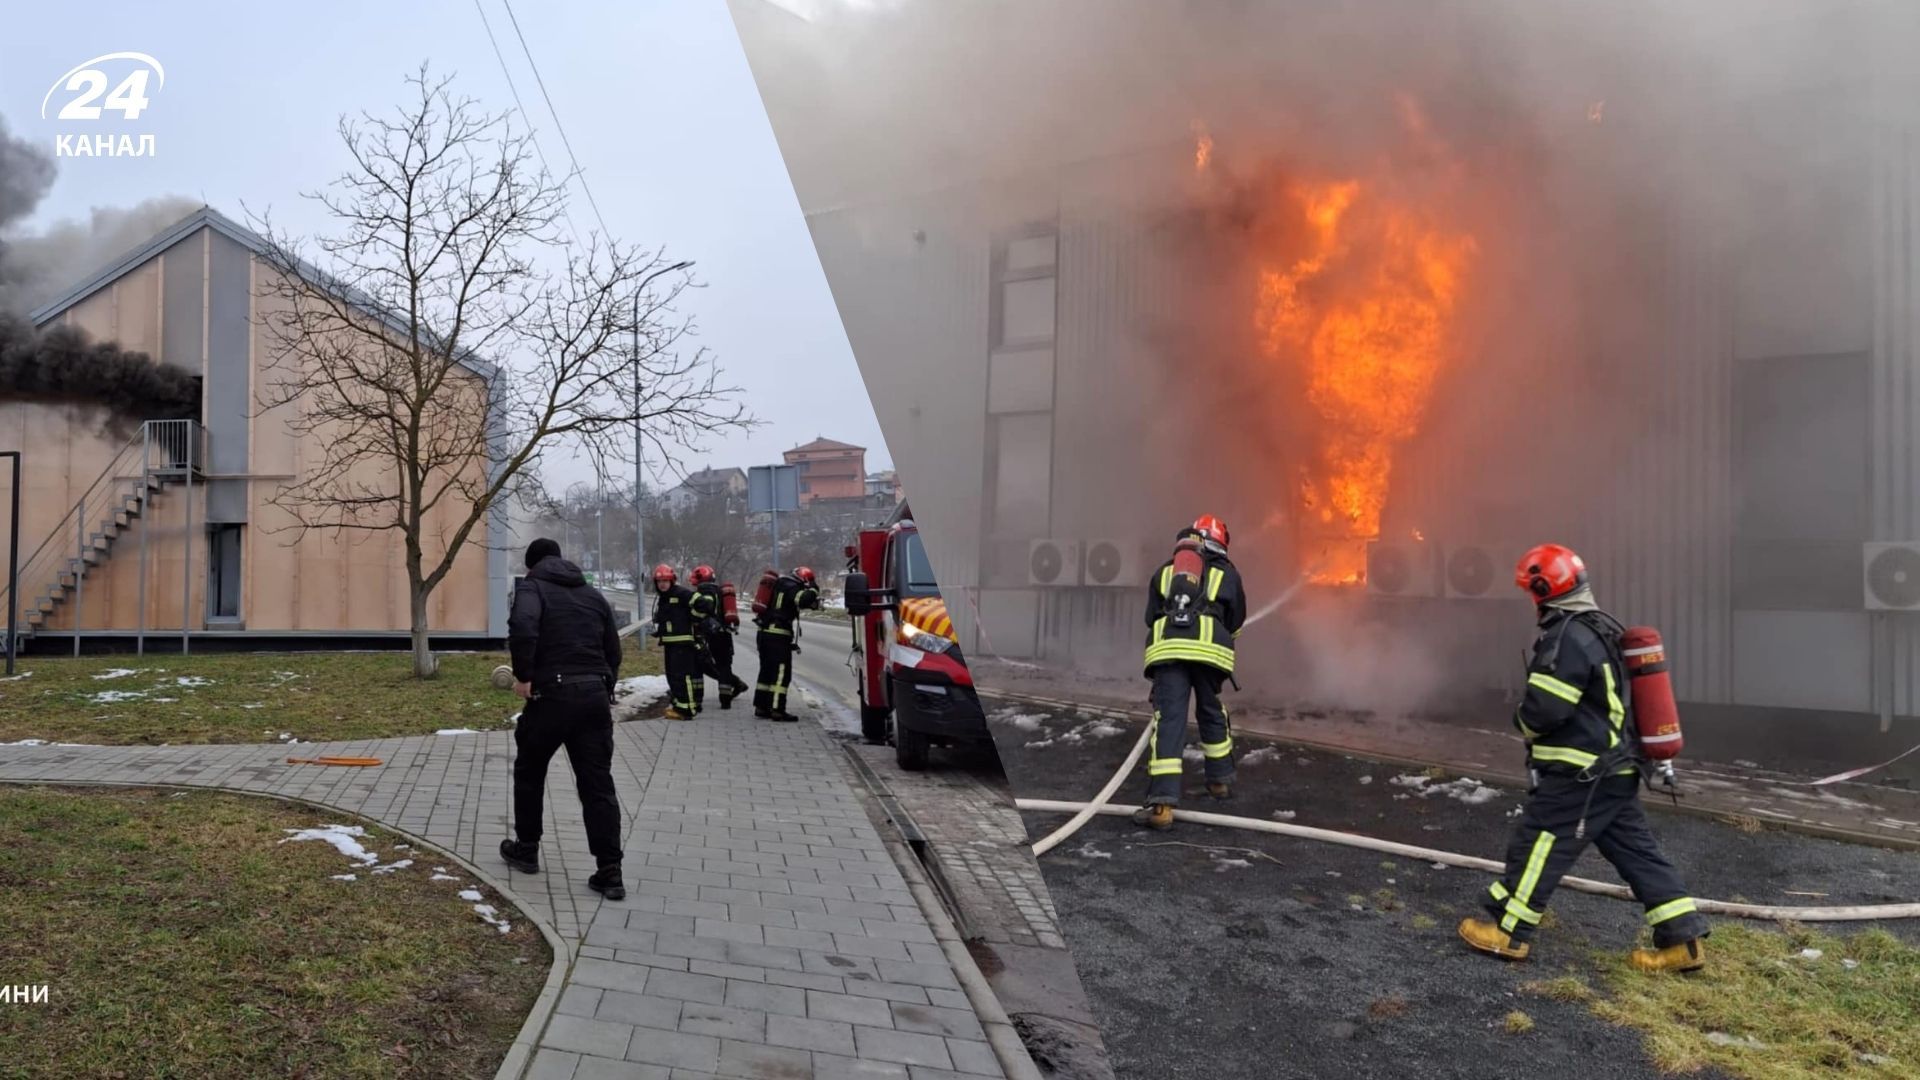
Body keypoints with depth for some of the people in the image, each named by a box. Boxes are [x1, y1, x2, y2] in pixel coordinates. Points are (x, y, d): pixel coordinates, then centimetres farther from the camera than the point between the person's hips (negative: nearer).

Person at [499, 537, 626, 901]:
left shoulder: (531, 587, 1)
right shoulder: (593, 594, 19)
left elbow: (522, 626, -22)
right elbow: (613, 650, 18)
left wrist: (523, 676, -14)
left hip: (551, 694, -4)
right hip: (595, 695, 4)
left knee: (529, 773, 20)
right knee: (598, 784, 4)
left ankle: (526, 849, 32)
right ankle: (609, 872, -1)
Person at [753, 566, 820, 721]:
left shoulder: (781, 585, 19)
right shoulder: (791, 588, -10)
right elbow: (803, 600, -26)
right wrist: (813, 590, -9)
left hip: (764, 633, 9)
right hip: (778, 636, -9)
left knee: (767, 671, 16)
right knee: (782, 672, -7)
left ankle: (761, 707, 19)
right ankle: (777, 710, -10)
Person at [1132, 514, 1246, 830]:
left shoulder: (1165, 571, 26)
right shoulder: (1226, 573, 22)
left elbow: (1151, 617, 25)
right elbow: (1236, 620, 26)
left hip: (1166, 646, 0)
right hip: (1210, 647, 0)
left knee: (1169, 719, -7)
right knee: (1212, 712, 22)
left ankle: (1162, 803, -17)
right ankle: (1221, 780, 37)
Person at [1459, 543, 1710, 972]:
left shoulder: (1568, 638, -20)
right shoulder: (1602, 630, 12)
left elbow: (1544, 708, -23)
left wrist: (1523, 722, -1)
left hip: (1579, 774, -10)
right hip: (1615, 770, 10)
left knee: (1537, 846, 0)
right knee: (1636, 850, 12)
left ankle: (1507, 932, 9)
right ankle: (1682, 939, 13)